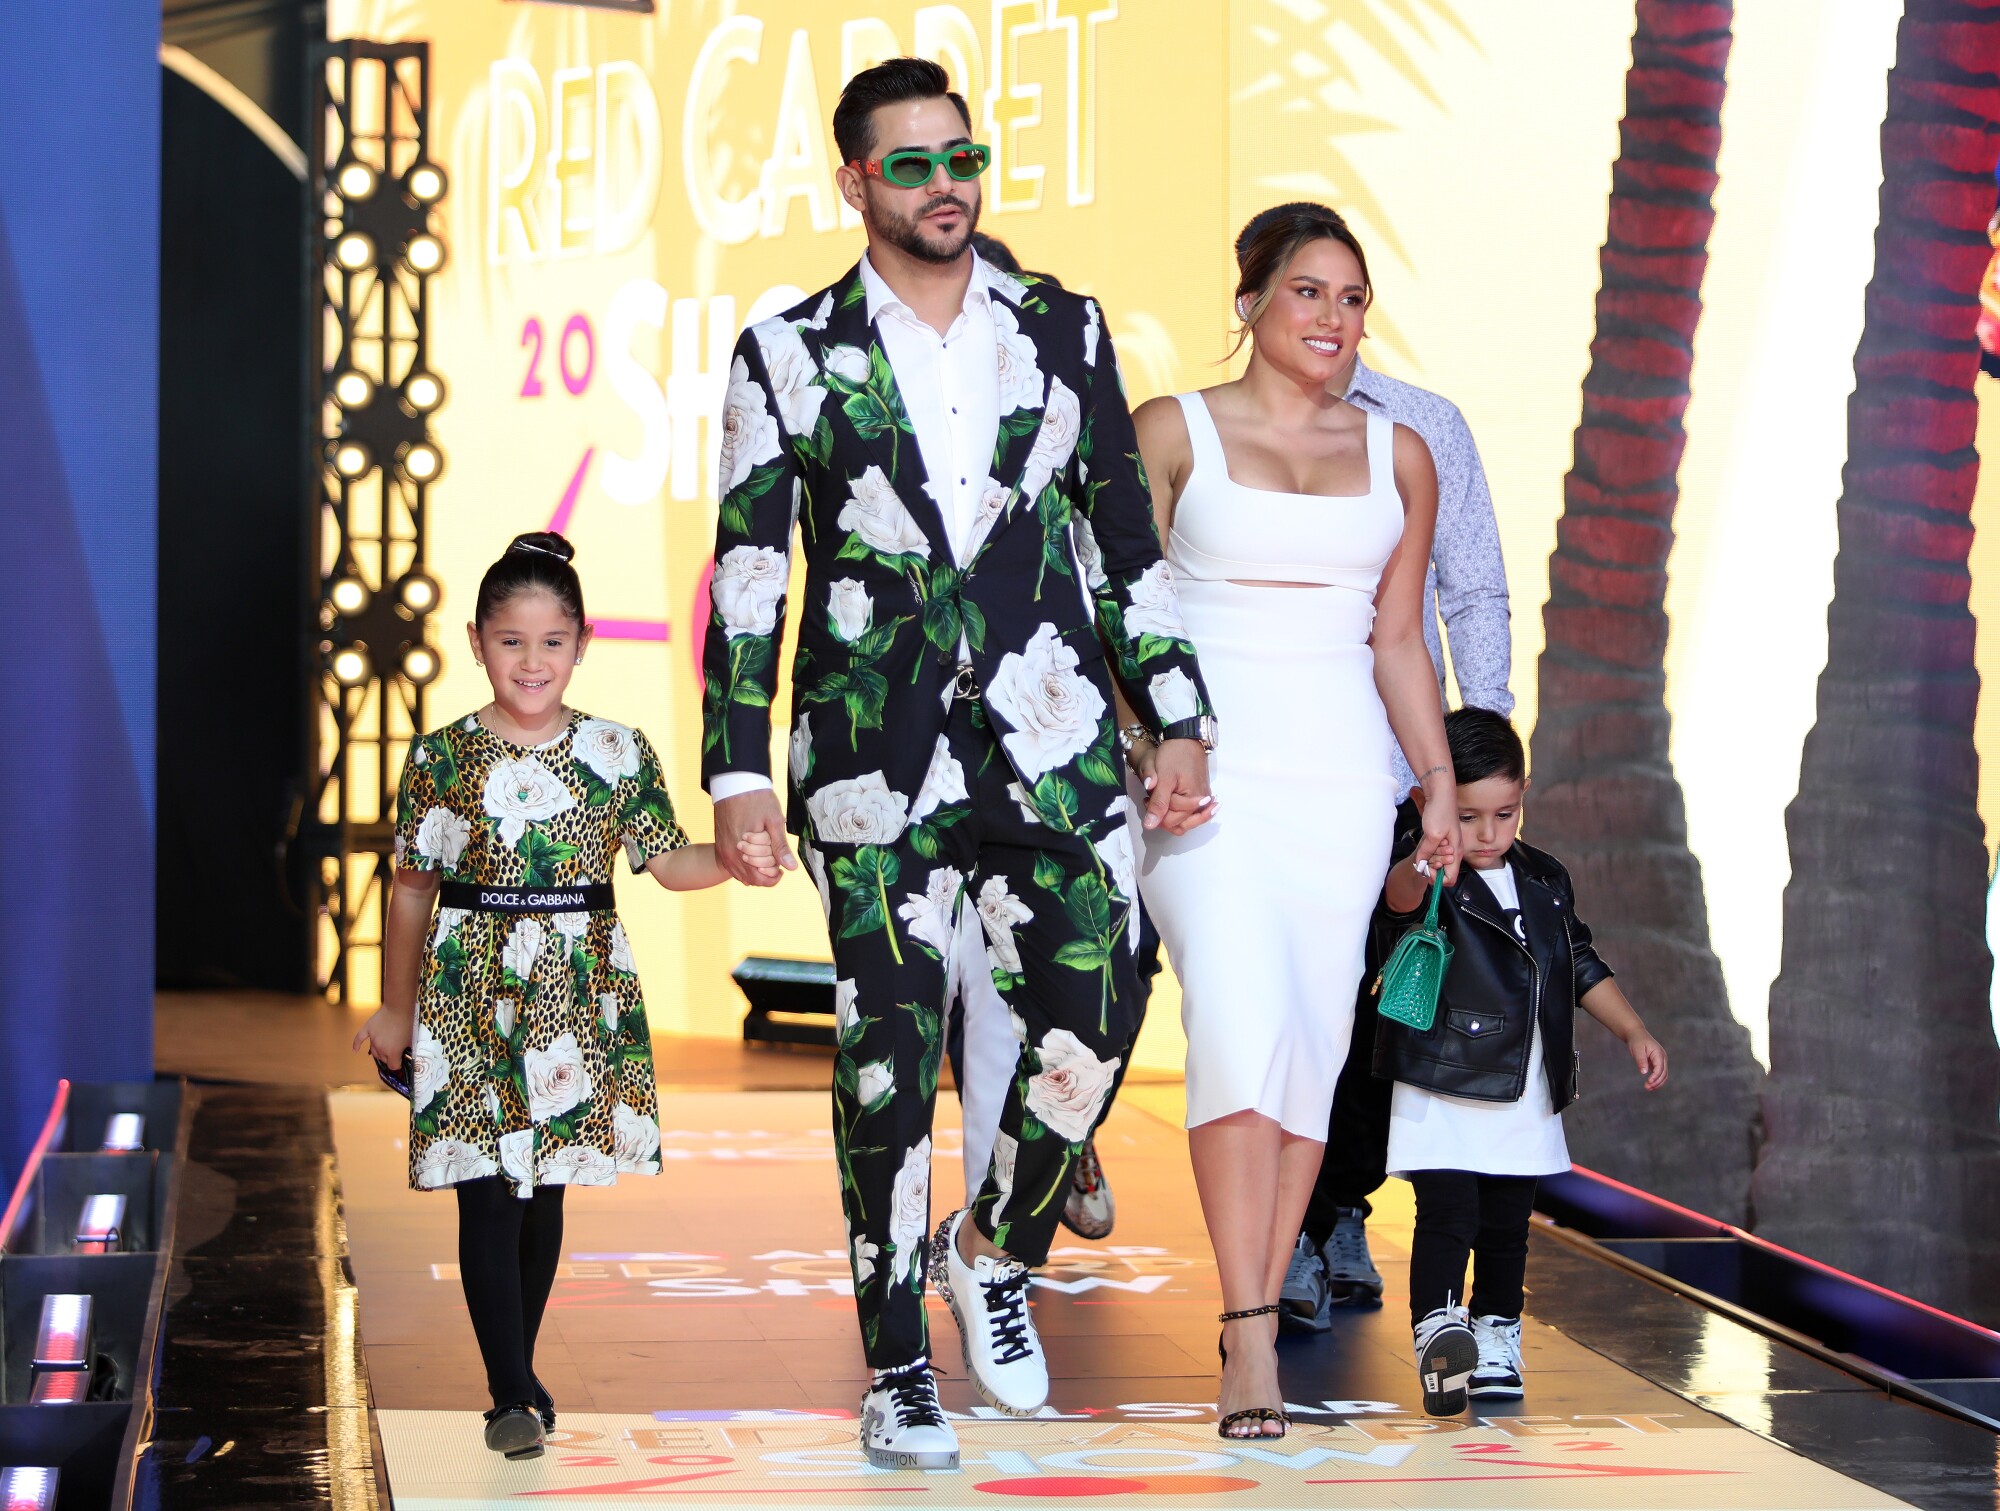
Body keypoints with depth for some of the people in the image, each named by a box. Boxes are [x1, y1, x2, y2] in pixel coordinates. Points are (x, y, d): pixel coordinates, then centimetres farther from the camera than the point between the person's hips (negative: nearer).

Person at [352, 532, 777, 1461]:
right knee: (486, 1194, -8)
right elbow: (414, 889, 6)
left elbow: (667, 860, 7)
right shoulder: (443, 757, -1)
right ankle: (512, 1394, -7)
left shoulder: (618, 754, 3)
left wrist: (735, 861, -13)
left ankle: (520, 1373, 25)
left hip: (576, 993, 2)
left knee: (544, 1191, 10)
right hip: (471, 997, -2)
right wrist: (395, 1009, 10)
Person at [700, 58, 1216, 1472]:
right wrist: (741, 774, -5)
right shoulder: (791, 355, 3)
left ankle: (994, 1254, 20)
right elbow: (746, 575, 2)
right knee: (890, 1054, 1)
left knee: (1093, 1018, -8)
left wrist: (1182, 722, 6)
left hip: (1056, 744, 2)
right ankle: (898, 1366, 14)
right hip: (876, 762, -2)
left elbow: (1127, 541, 12)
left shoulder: (1064, 332, 9)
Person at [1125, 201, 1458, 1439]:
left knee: (1314, 1040, 0)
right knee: (1242, 1021, -18)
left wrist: (1441, 779, 7)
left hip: (1341, 773, 4)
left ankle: (1260, 1311, 10)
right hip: (1204, 766, -4)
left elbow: (1397, 640, 15)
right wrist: (1143, 754, -7)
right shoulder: (1173, 433, 4)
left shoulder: (1399, 456, 13)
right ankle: (1250, 1338, -19)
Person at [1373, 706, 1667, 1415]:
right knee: (1448, 1213, -18)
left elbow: (1582, 966, 20)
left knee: (1507, 1224, 13)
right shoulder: (1428, 882, -11)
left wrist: (1634, 1032, 13)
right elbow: (1398, 897, -36)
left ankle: (1497, 1334, 24)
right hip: (1442, 1091, -6)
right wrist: (1419, 870, -59)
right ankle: (1436, 1327, -22)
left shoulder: (1545, 880, 9)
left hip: (1527, 1095, 6)